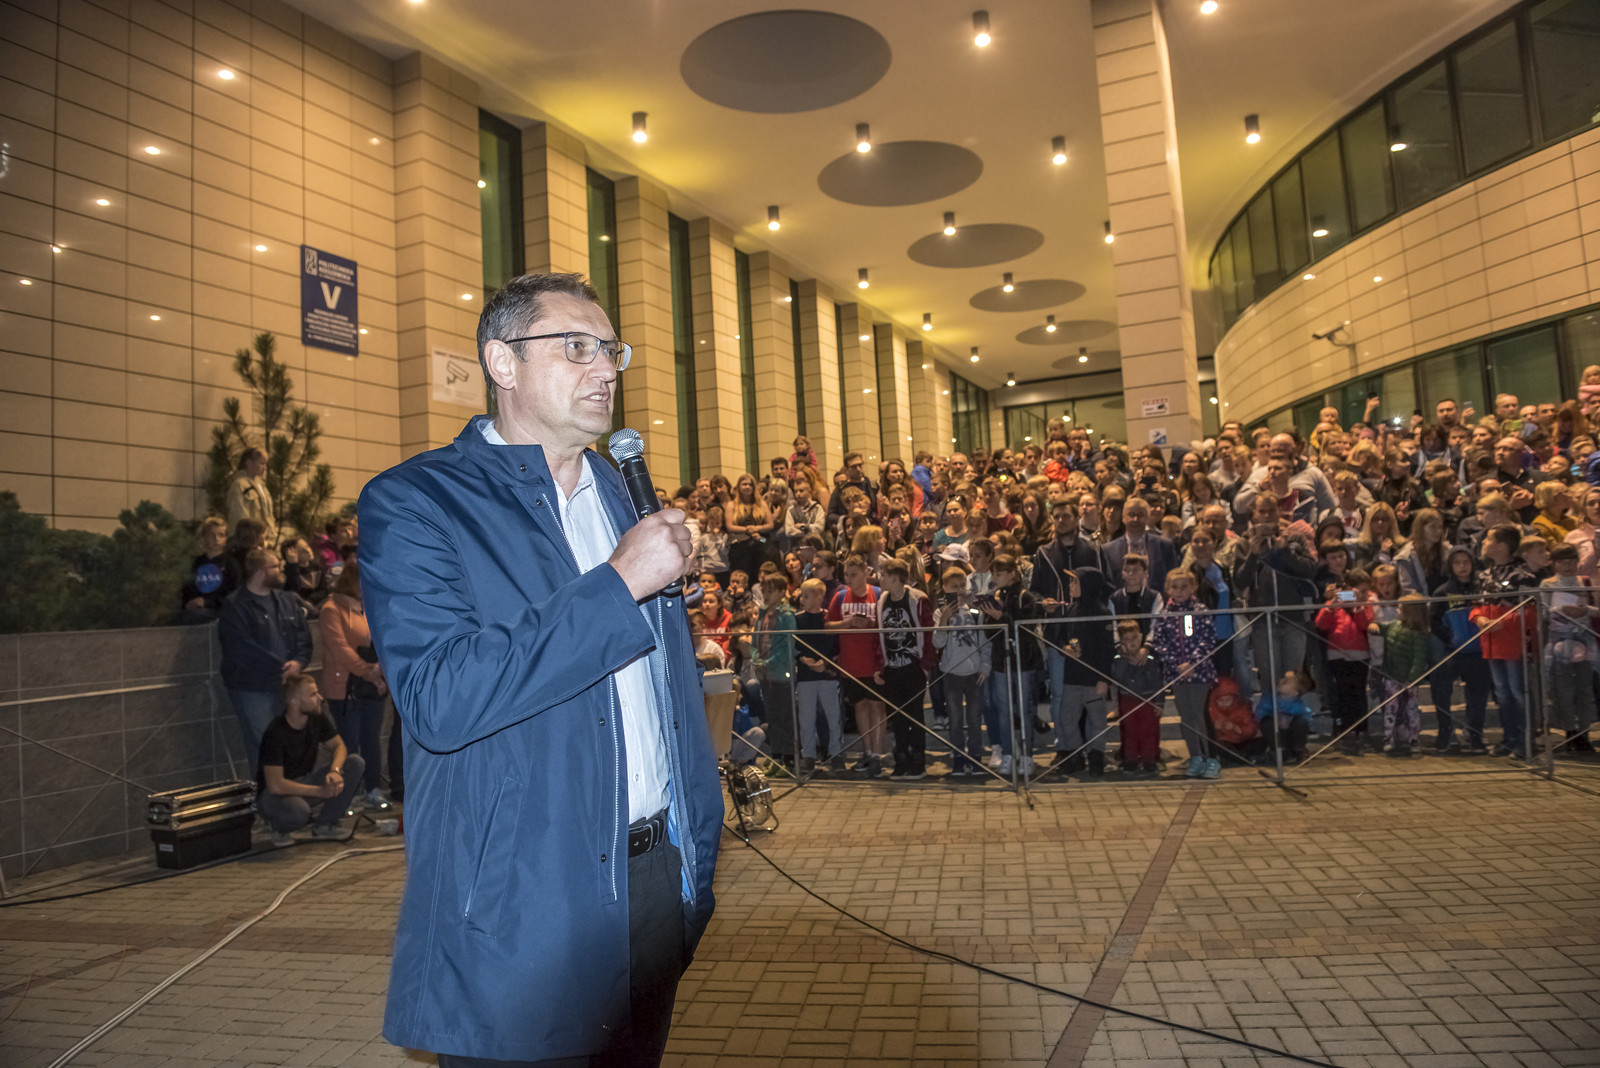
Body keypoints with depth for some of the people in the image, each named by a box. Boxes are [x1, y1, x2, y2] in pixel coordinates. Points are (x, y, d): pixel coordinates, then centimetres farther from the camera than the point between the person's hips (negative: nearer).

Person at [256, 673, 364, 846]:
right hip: (276, 794, -7)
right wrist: (320, 791, -31)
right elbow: (275, 785, -29)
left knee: (356, 763, -13)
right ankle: (278, 826, -2)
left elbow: (338, 746, 2)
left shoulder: (317, 719, -6)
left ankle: (325, 824, -2)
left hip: (305, 782, 7)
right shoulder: (274, 733, -26)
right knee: (298, 811, -41)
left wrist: (335, 770, -21)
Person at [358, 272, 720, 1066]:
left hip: (657, 879, 6)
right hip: (519, 912, -6)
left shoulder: (623, 493, 11)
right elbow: (439, 700, -23)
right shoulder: (412, 503, -10)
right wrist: (618, 582, -21)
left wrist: (698, 847, 12)